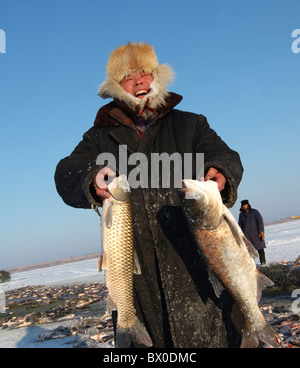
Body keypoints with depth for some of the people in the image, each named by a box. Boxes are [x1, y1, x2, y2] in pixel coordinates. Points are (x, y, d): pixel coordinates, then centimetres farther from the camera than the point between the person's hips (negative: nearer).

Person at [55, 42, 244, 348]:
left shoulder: (189, 125, 14)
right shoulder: (100, 137, 14)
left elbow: (225, 156, 2)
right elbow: (67, 173, 0)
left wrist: (221, 173, -24)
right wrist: (91, 181, -26)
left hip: (192, 254, -1)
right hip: (132, 262, 1)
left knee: (206, 336, -4)